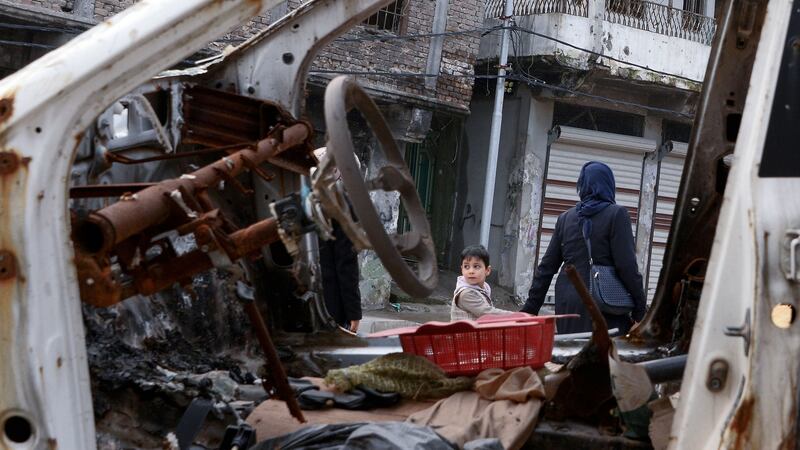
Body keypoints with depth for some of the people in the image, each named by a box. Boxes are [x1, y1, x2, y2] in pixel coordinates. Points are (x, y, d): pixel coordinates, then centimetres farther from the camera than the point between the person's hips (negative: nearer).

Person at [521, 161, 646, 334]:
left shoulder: (565, 218, 10)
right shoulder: (616, 214, -3)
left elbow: (547, 266, 11)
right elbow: (627, 266, -8)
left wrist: (530, 308, 16)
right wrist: (640, 311, -2)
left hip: (568, 305, 5)